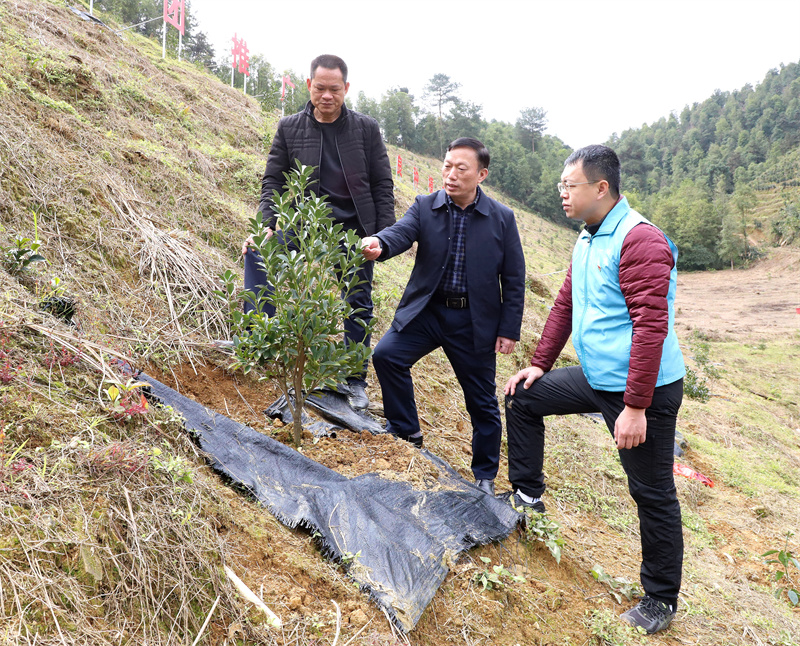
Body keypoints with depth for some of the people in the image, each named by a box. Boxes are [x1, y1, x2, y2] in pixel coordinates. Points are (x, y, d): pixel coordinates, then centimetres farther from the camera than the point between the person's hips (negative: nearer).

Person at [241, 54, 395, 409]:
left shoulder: (366, 128, 3)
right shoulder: (289, 128, 4)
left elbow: (382, 184, 4)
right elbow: (273, 181, 3)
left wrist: (385, 234, -4)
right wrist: (266, 226, -12)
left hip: (355, 231, 0)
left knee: (357, 307, 4)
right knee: (256, 251, -23)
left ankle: (356, 383, 20)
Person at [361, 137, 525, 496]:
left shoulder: (502, 218, -4)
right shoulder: (424, 207, -1)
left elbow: (514, 279, -1)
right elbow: (401, 232, -21)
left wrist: (509, 329, -4)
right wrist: (378, 244, -45)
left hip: (474, 321, -1)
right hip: (427, 310, 2)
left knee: (482, 402, 8)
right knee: (386, 354, -17)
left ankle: (485, 476, 29)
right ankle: (406, 431, 6)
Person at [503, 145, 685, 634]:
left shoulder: (641, 241, -21)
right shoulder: (588, 240, 10)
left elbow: (651, 327, -26)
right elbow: (566, 305, 17)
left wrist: (635, 407, -27)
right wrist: (539, 365, 15)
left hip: (645, 391, -9)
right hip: (596, 379, 9)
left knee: (653, 495, 3)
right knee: (523, 397, 15)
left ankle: (662, 600, 22)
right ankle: (528, 495, 28)